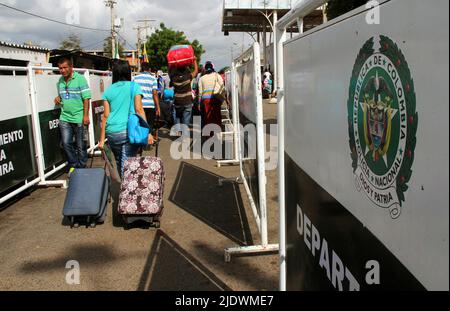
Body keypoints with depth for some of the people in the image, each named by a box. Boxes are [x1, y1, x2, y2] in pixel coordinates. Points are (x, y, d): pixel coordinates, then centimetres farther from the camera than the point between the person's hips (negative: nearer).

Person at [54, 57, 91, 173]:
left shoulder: (80, 79, -9)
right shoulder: (60, 80, 9)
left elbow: (86, 98, -12)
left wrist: (86, 115, -17)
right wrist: (58, 98, 0)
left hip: (79, 118, -5)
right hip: (65, 118, 5)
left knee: (80, 145, 6)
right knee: (66, 143, 5)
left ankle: (81, 168, 20)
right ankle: (73, 165, 22)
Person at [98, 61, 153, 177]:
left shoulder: (109, 90, 12)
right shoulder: (134, 87, 4)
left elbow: (106, 115, 8)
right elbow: (139, 109, -5)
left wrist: (102, 139, 10)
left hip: (112, 133, 3)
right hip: (130, 131, -3)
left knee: (119, 162, 17)